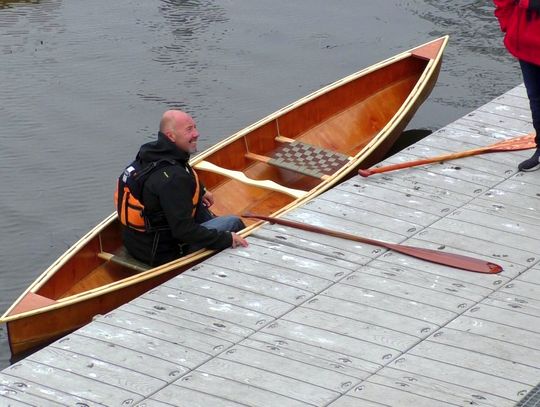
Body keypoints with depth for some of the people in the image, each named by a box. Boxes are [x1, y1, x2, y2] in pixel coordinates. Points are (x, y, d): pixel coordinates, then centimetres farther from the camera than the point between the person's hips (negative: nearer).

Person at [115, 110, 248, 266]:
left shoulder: (149, 153, -1)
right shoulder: (173, 178, -31)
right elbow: (184, 230, -31)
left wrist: (200, 191, 28)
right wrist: (227, 239, -26)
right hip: (163, 254, -9)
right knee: (234, 223, 2)